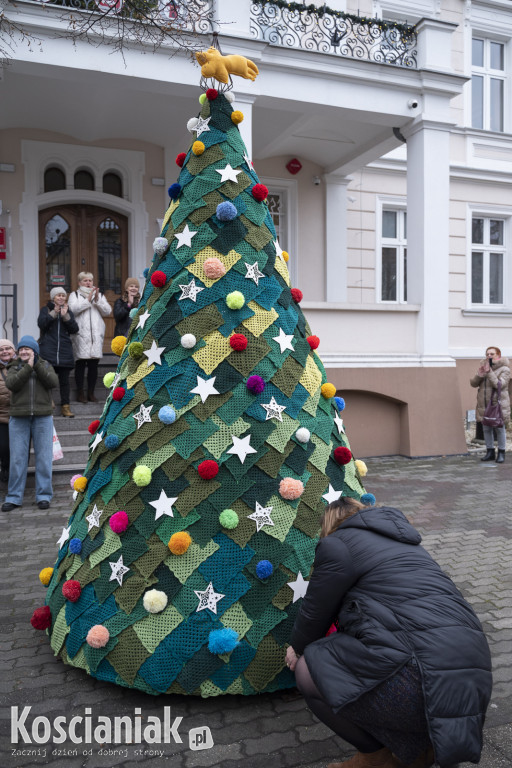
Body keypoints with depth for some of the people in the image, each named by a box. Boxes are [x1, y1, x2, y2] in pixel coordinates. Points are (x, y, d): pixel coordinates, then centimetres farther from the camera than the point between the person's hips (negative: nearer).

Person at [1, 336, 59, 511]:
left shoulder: (45, 366, 10)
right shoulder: (14, 368, 11)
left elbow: (53, 382, -9)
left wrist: (36, 364, -10)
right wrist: (28, 367, -11)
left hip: (42, 417, 0)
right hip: (19, 418, 1)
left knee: (44, 457, 1)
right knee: (17, 458, 1)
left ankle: (44, 495, 8)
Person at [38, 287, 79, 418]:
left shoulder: (68, 311, 16)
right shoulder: (46, 309, 10)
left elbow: (75, 329, 3)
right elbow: (41, 323, -8)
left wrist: (65, 316, -8)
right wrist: (54, 313, -12)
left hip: (64, 352, 2)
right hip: (48, 351, -2)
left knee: (64, 380, 3)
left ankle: (65, 406, 7)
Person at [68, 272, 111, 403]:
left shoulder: (99, 295, 19)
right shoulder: (74, 295, 10)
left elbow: (107, 311, 6)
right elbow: (73, 309, -9)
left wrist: (97, 299, -6)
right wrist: (88, 299, -12)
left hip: (96, 334, 3)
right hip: (80, 334, -3)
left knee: (94, 364, 2)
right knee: (80, 363, -4)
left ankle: (91, 393, 11)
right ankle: (80, 393, 3)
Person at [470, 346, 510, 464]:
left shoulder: (504, 369, -9)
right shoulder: (483, 366, 8)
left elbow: (499, 385, -22)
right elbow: (473, 383, 1)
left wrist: (489, 372, -26)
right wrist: (479, 374, -18)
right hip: (484, 404, 5)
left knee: (500, 428, 3)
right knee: (486, 429, 10)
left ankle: (501, 453, 16)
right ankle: (490, 452, 22)